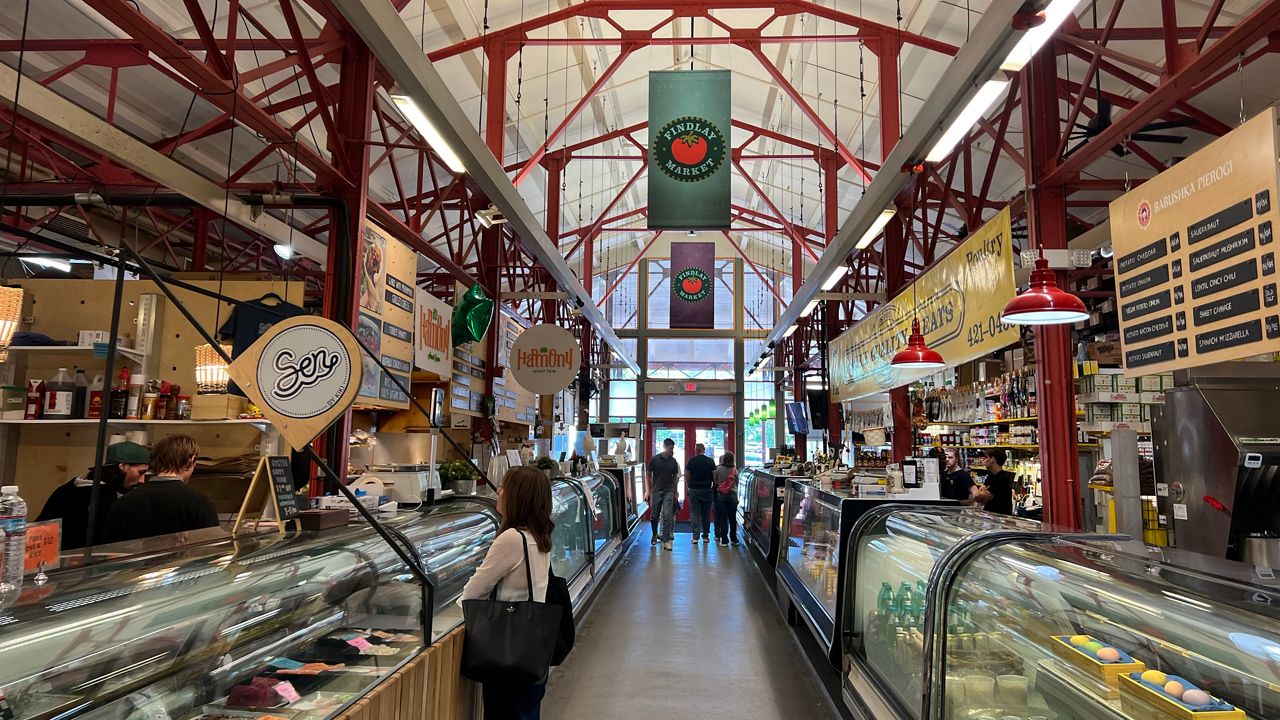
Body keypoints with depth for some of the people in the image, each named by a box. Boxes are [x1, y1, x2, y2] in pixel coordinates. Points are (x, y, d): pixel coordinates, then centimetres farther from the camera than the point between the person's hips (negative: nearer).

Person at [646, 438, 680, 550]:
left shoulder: (673, 461, 2)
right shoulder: (655, 459, -4)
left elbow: (675, 477, 10)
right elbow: (649, 475, 2)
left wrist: (675, 492, 8)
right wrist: (649, 491, -2)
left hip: (668, 492, 1)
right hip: (656, 491, -1)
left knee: (668, 516, -6)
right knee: (654, 516, 8)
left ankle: (666, 540, -3)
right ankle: (655, 535, 32)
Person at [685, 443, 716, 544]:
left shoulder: (691, 461, -2)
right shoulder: (710, 461, 0)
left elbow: (687, 476, -2)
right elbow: (714, 476, -2)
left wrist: (688, 487, 8)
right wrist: (714, 488, 10)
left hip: (694, 490, -1)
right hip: (707, 490, 1)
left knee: (695, 513, 1)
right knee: (706, 514, 10)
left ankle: (696, 537, -5)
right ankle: (706, 536, 14)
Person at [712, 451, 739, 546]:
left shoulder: (718, 469, -6)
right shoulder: (735, 470, -3)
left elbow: (715, 482, 3)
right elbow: (737, 483, 7)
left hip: (721, 495, -1)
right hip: (733, 495, 1)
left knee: (723, 518, 3)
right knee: (732, 518, 12)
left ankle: (724, 540, 1)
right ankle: (733, 539, 20)